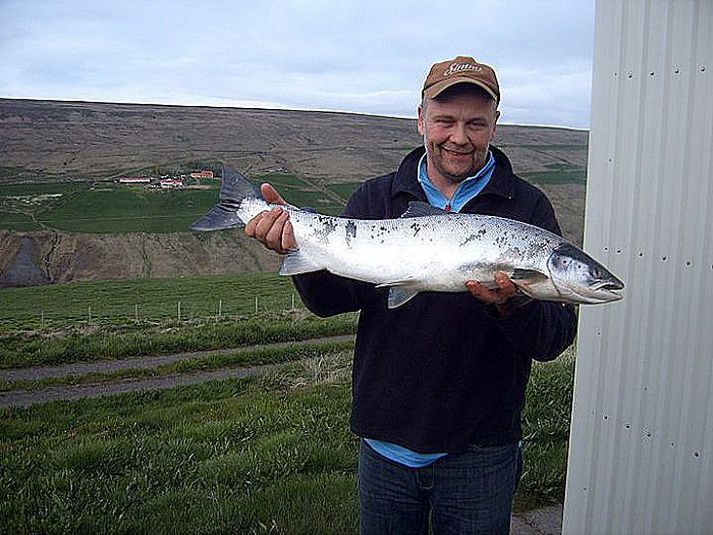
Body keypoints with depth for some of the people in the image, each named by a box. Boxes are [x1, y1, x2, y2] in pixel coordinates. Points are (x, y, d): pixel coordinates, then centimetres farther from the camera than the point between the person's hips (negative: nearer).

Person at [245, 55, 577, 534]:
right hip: (385, 445, 2)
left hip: (479, 454, -1)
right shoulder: (376, 199, 1)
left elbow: (555, 340, -10)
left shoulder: (527, 208, -6)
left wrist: (514, 306, -31)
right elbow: (335, 299, -9)